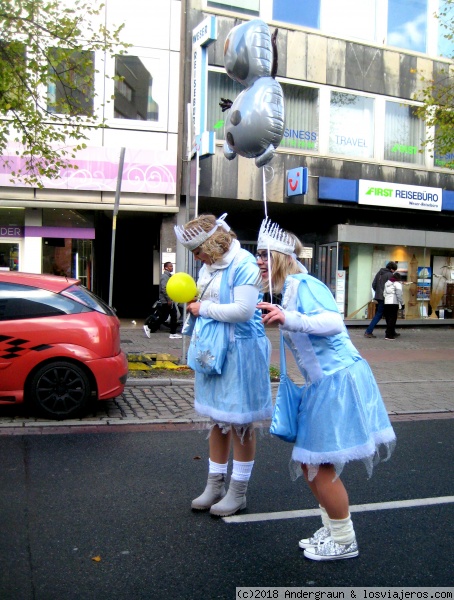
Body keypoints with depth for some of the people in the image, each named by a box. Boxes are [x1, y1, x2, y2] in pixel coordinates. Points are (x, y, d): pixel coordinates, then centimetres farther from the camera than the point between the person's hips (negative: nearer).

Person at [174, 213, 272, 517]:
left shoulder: (244, 264, -17)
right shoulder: (209, 266, 9)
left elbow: (244, 310, -25)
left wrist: (203, 309, -16)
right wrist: (194, 306, -1)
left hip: (241, 351, -8)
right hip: (214, 350, 8)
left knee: (239, 422, 4)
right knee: (217, 419, 16)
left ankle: (238, 492, 18)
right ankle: (215, 485, 29)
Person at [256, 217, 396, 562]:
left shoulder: (301, 284, -16)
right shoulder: (291, 288, 13)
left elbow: (333, 322, -31)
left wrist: (289, 319, -44)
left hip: (337, 381, -10)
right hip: (325, 381, 10)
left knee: (320, 466, -1)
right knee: (311, 464, 16)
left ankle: (344, 541, 18)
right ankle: (333, 529, 33)